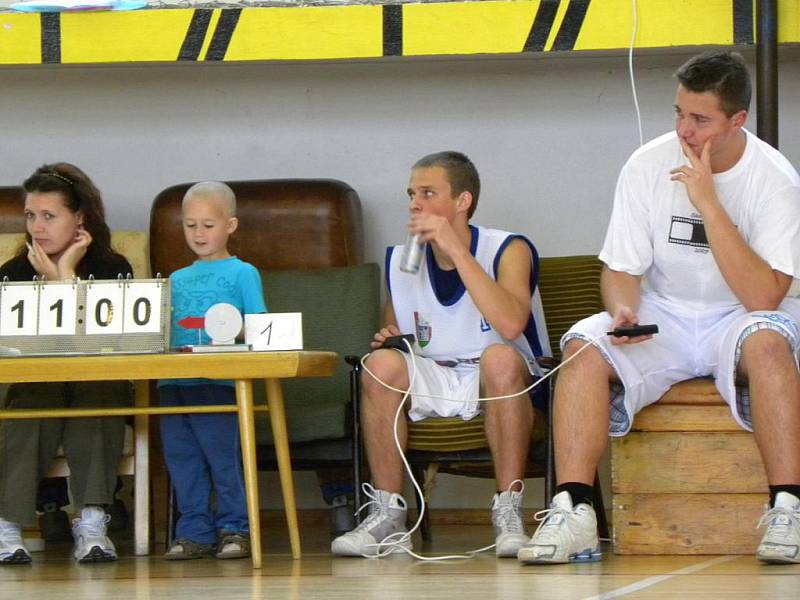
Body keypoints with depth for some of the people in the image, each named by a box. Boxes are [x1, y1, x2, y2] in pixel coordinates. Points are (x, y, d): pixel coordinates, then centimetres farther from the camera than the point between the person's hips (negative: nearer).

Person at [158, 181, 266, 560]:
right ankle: (195, 532, 11)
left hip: (218, 382, -5)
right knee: (181, 459, 5)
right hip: (173, 384, 6)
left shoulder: (242, 273, 6)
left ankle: (234, 529, 1)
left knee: (222, 456, -7)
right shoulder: (177, 280, 21)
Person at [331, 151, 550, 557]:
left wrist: (456, 250, -28)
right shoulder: (401, 262, 4)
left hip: (501, 386, -3)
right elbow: (396, 336, 20)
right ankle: (387, 516, -21)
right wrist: (389, 341, -6)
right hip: (433, 383, 4)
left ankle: (508, 513, -30)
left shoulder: (508, 250, -9)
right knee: (382, 363, -26)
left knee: (500, 358, -36)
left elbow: (510, 325, -29)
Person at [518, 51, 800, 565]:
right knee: (585, 345, -26)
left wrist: (708, 204, -27)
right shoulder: (648, 166, -5)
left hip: (737, 321, -3)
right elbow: (621, 269, 3)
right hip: (663, 316, 3)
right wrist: (623, 311, -22)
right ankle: (573, 512, -30)